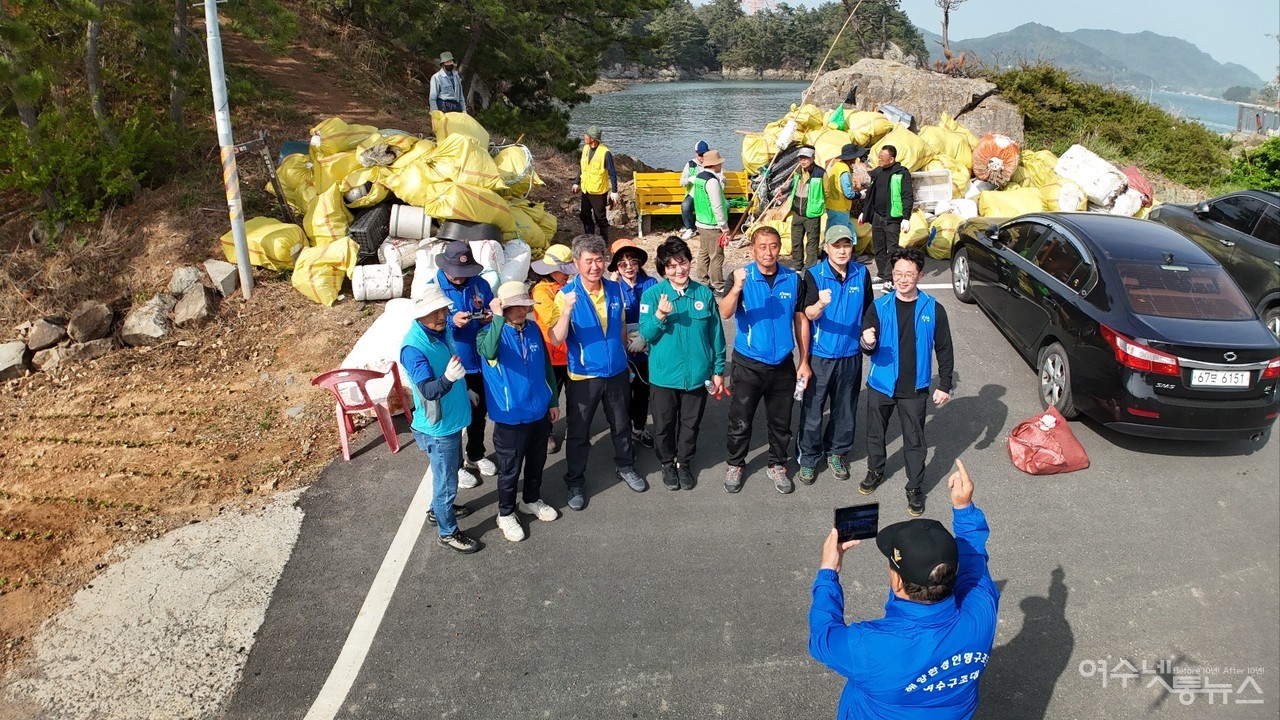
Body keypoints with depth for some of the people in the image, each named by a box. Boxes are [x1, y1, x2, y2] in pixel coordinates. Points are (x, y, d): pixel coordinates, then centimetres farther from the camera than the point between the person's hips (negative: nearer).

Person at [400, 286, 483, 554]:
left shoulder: (443, 329, -4)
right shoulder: (413, 347, -29)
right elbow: (429, 391, -36)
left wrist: (464, 389, 27)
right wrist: (448, 378, -55)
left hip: (452, 419, 9)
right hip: (437, 428, -9)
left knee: (452, 469, 28)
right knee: (446, 480, 8)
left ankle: (439, 510, 51)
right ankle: (448, 532, 28)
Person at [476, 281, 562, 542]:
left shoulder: (533, 329, 0)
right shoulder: (491, 332, -15)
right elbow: (489, 351, -42)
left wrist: (553, 400, 13)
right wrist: (498, 318, -46)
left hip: (539, 412, 5)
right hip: (510, 416, -5)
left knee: (537, 462, 21)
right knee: (510, 469, 9)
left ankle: (531, 500, 45)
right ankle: (506, 514, 29)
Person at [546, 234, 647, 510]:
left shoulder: (615, 289, -3)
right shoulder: (566, 295, -15)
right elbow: (556, 340, -23)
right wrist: (566, 311, -37)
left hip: (617, 372, 4)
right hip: (583, 376, -3)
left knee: (622, 425, 20)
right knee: (578, 433, 9)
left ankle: (625, 467, 42)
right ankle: (575, 482, 26)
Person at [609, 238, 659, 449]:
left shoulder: (651, 284, -8)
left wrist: (643, 339, -16)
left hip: (646, 351, 2)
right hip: (622, 353, -2)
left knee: (643, 392, 18)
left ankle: (639, 430, 39)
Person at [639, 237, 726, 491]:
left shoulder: (704, 293, -4)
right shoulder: (652, 294, -8)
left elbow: (716, 333, 3)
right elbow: (646, 334, -9)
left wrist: (719, 369, 5)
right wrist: (660, 315, -28)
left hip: (698, 374, 1)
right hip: (665, 374, -1)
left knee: (690, 423, 16)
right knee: (664, 424, 14)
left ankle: (684, 462, 38)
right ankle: (667, 463, 37)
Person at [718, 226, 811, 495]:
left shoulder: (793, 279, -2)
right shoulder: (742, 277, -10)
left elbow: (800, 320, 7)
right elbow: (725, 313, -25)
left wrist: (804, 361, 6)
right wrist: (737, 288, -44)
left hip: (783, 365, 2)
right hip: (748, 364, -2)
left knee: (781, 422, 15)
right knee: (740, 421, 9)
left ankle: (777, 466, 34)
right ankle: (735, 465, 30)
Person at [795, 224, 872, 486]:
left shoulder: (862, 274, -1)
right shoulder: (814, 274, -12)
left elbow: (867, 312, 13)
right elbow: (808, 314, -24)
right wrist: (820, 304, -44)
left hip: (851, 355, 3)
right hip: (819, 355, -3)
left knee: (846, 410, 15)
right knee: (812, 410, 4)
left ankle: (836, 452, 35)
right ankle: (808, 458, 21)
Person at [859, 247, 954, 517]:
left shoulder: (933, 309, -6)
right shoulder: (879, 307, -6)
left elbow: (944, 350, 2)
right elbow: (868, 347, -9)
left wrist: (945, 385, 1)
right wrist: (867, 343, -33)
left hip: (914, 389, -1)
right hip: (880, 385, 1)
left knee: (914, 441, 7)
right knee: (875, 433, 17)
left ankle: (915, 488, 23)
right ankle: (875, 471, 41)